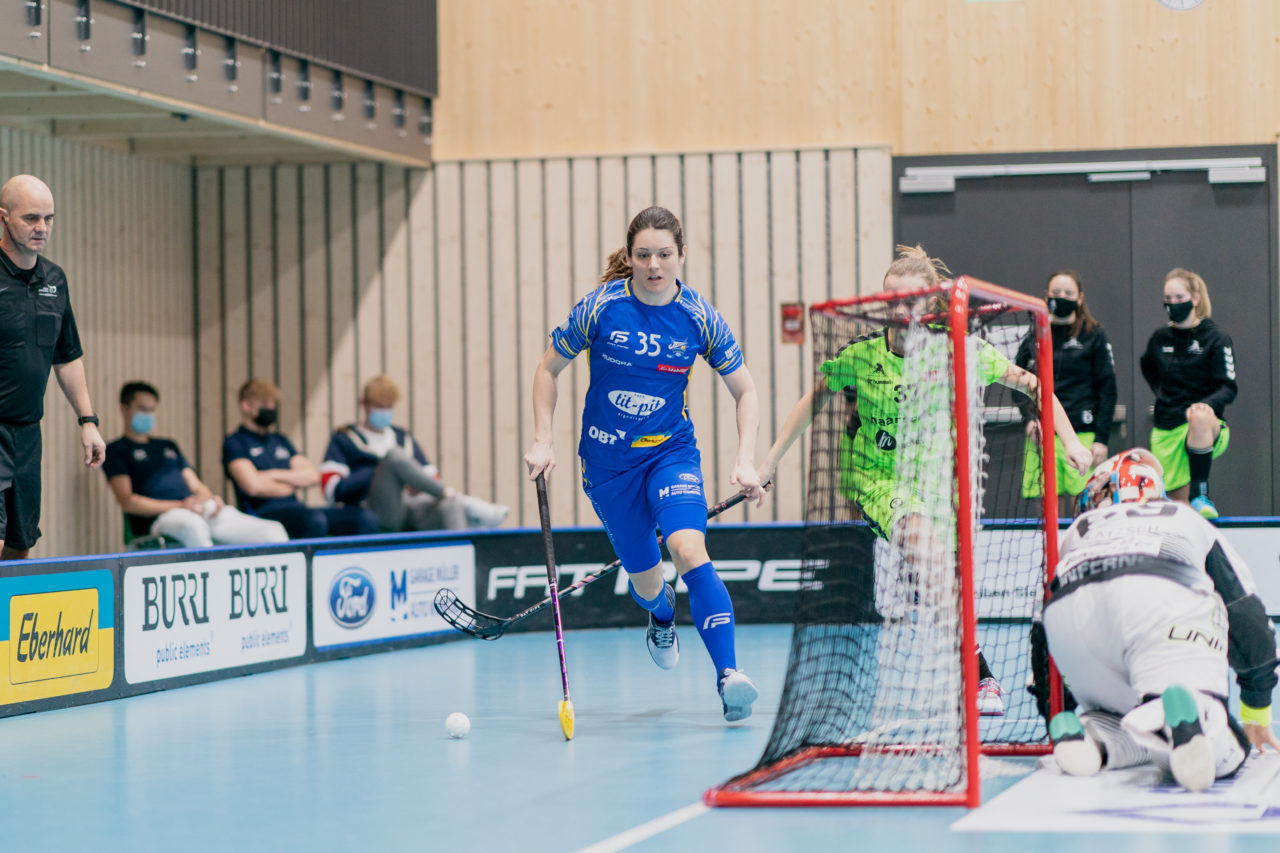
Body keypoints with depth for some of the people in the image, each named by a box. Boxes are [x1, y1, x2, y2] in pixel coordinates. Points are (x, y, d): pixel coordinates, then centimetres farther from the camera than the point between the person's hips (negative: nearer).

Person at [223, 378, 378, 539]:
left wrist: (273, 475, -1)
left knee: (366, 518, -15)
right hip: (263, 512, -7)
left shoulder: (281, 441, 25)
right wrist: (290, 487, 5)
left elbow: (313, 476, 14)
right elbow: (253, 486, -12)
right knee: (314, 520, -40)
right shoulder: (234, 443, 3)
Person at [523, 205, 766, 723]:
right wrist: (542, 442, -7)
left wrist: (745, 463, -12)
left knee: (690, 551, -27)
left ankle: (728, 675, -31)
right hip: (607, 461, 1)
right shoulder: (599, 308, -12)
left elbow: (745, 391, 0)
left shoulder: (700, 319, -10)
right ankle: (662, 618, 51)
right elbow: (549, 369, 2)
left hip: (672, 452, -1)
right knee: (645, 580, 11)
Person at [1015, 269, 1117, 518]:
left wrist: (1101, 438, -6)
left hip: (1082, 434, -2)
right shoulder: (1034, 337, 11)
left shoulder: (1094, 337, 4)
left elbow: (1107, 390, 2)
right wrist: (1030, 418, -4)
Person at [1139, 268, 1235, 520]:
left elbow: (1227, 388, -11)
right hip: (1166, 431, 5)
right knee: (1178, 506, 0)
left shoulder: (1216, 338, -3)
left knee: (1199, 417, -40)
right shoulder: (1160, 338, 10)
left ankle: (1200, 493, -35)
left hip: (1207, 425, -5)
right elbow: (1147, 367, 33)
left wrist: (1207, 404, -31)